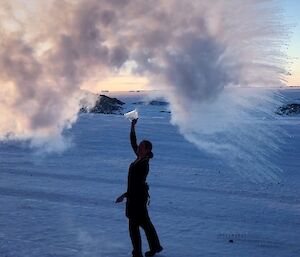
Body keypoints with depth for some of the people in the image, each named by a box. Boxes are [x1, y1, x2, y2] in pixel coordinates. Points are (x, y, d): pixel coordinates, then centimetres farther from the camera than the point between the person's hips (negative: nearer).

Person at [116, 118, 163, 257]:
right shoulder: (140, 158, 1)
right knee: (145, 222, 20)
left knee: (133, 226, -1)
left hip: (137, 196, -9)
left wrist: (125, 195, -24)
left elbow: (138, 184, -25)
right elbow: (133, 142, 9)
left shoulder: (144, 165, -23)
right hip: (136, 195, 9)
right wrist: (132, 126, 3)